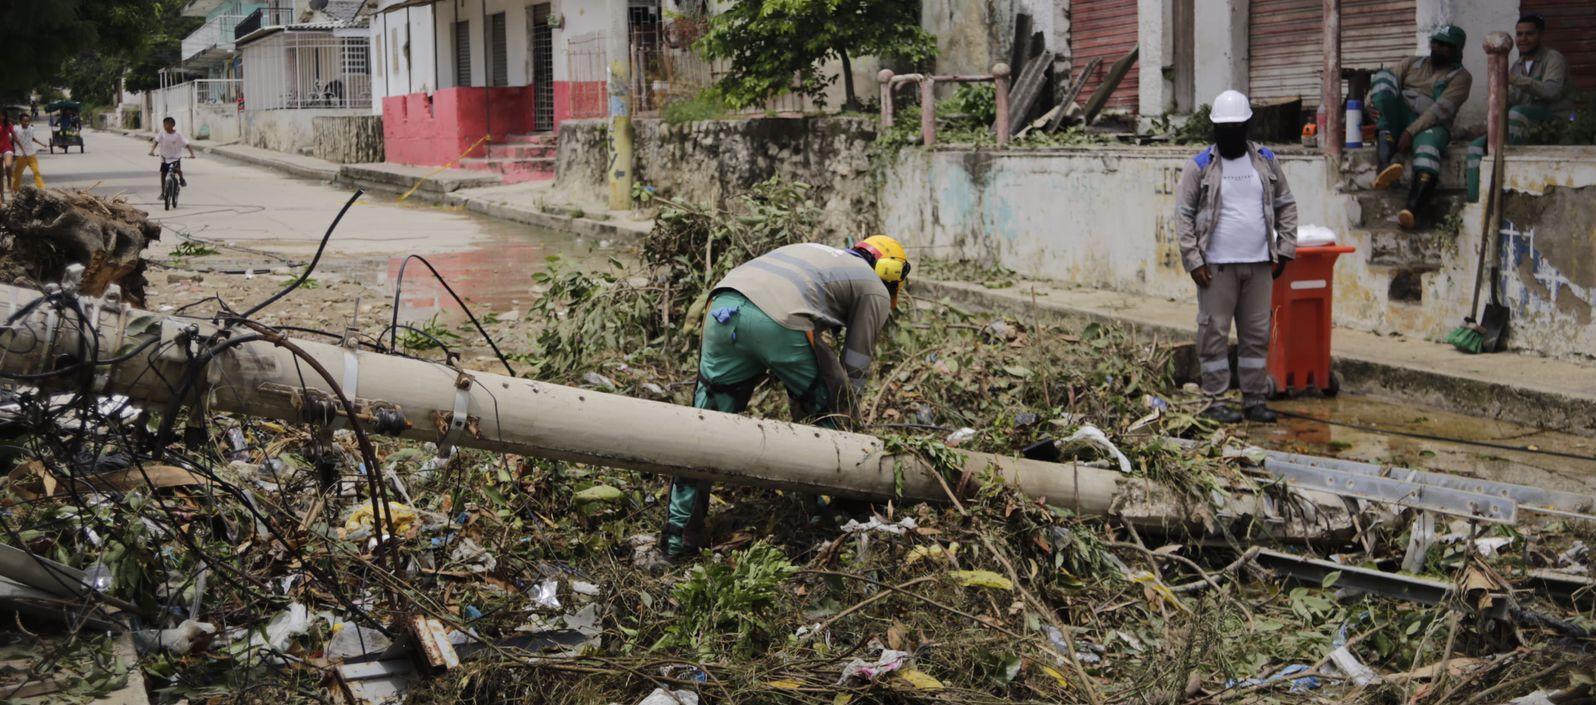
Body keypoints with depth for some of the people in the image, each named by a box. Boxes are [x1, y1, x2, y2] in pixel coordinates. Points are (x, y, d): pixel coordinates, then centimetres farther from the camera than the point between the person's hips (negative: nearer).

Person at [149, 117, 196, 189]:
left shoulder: (178, 135, -12)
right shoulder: (162, 133, -7)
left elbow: (187, 145, -15)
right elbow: (155, 142, -17)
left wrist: (191, 154, -30)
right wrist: (152, 151, -35)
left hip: (175, 158, -3)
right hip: (165, 158, 3)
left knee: (177, 169, -26)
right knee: (163, 174, 2)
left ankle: (181, 179, 8)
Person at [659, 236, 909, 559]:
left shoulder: (817, 254, 40)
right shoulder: (875, 290, 22)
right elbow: (855, 367, 21)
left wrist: (799, 403, 43)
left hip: (723, 303, 6)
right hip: (778, 320, -6)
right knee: (826, 409, 18)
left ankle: (678, 537, 11)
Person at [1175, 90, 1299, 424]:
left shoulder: (1266, 161, 10)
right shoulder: (1199, 167, -1)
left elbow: (1286, 205, 14)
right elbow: (1184, 216, -3)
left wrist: (1285, 250, 4)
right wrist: (1193, 261, -11)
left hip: (1259, 265, 4)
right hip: (1216, 267, -4)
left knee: (1257, 334, 8)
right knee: (1215, 333, -2)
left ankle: (1255, 400, 16)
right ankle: (1215, 401, 6)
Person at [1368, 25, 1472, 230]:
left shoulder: (1460, 76, 8)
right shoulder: (1412, 63, 23)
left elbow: (1442, 109, -8)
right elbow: (1383, 84, 12)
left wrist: (1411, 131, -22)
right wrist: (1373, 102, -13)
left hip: (1430, 125, -4)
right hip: (1397, 120, 4)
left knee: (1429, 140, -39)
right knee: (1383, 75, -18)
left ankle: (1412, 210, -60)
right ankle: (1386, 160, -35)